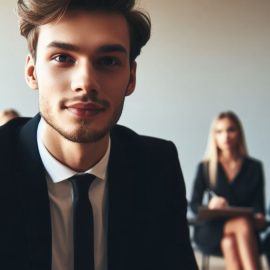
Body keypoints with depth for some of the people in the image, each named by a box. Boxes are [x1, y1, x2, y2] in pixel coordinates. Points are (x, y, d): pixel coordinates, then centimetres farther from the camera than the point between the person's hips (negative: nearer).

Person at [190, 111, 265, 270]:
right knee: (243, 223, -36)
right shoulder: (205, 167, 9)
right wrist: (209, 206, -20)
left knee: (230, 241, -37)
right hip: (212, 230, -1)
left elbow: (258, 206, 7)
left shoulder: (254, 167, 11)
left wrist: (260, 218, -18)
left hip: (244, 229, 1)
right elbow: (194, 204, 4)